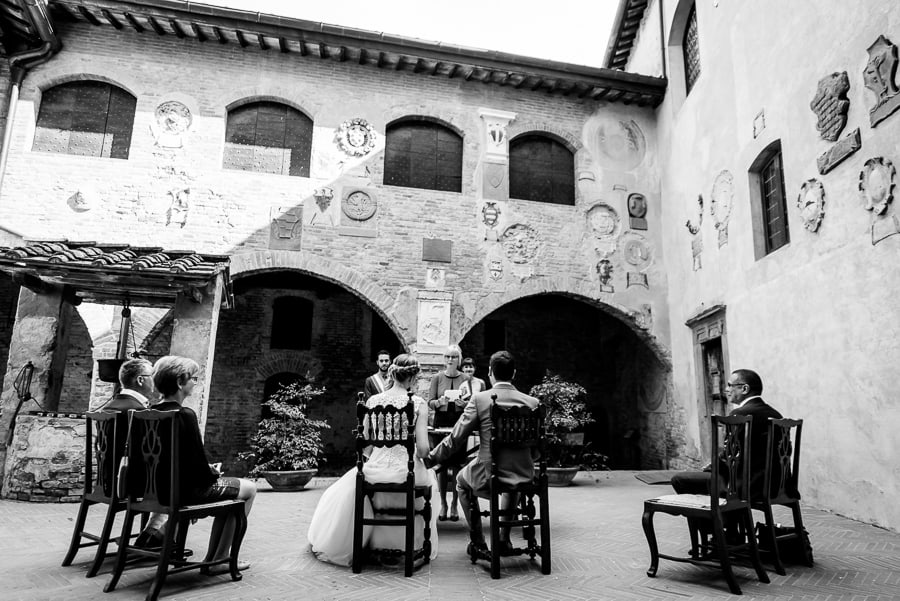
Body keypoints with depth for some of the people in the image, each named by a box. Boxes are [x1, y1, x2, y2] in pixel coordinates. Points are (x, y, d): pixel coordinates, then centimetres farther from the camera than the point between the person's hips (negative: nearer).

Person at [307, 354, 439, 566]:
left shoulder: (373, 400, -3)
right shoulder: (419, 403, -9)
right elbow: (423, 449, -13)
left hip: (376, 468, 1)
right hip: (407, 471, -1)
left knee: (347, 490, 33)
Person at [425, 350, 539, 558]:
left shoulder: (479, 399, -12)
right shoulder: (532, 402, -5)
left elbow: (455, 439, -8)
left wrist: (428, 459, 6)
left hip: (488, 478, -3)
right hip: (524, 478, 3)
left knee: (462, 479, 31)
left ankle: (478, 544, 29)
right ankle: (504, 538, 40)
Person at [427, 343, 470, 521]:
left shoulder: (466, 378, 4)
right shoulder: (437, 378, 4)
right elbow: (430, 403, 1)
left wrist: (463, 403, -15)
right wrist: (440, 402, -19)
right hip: (441, 422, 0)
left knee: (457, 464, 0)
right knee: (441, 464, 1)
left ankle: (454, 505, 11)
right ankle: (443, 504, 13)